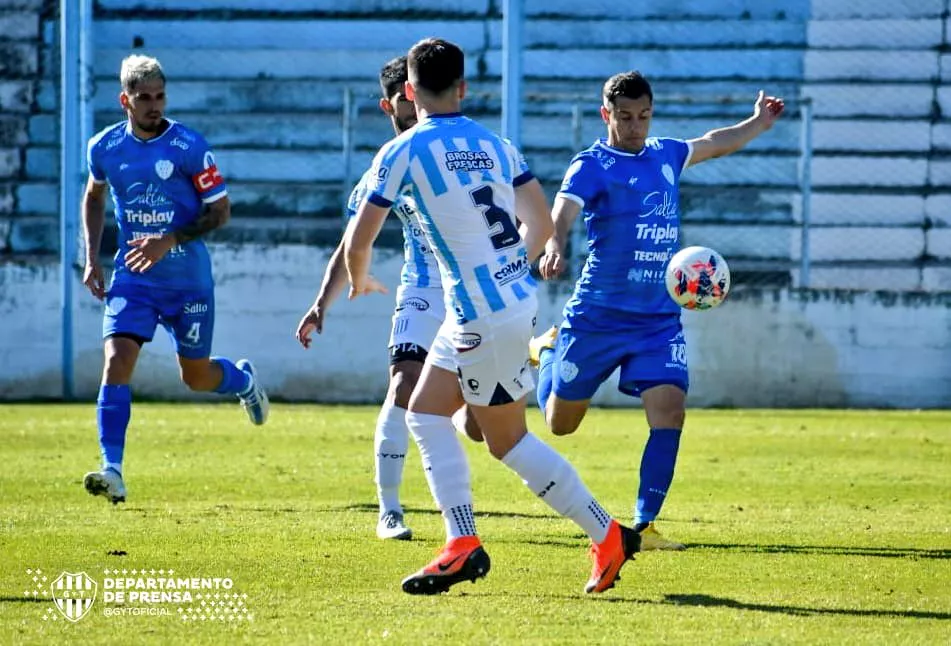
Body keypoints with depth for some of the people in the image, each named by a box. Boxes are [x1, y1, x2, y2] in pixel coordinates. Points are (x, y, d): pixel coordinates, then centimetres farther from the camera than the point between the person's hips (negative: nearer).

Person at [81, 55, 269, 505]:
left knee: (196, 377, 10)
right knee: (117, 362, -17)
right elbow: (94, 196, 19)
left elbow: (220, 211, -8)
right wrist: (92, 258, 10)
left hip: (188, 278, -2)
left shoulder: (190, 147, -13)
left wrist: (169, 240, -21)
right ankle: (111, 471, -19)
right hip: (133, 278, 2)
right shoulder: (105, 148, -2)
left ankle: (243, 380, 47)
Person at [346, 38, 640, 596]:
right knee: (426, 415, 16)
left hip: (482, 314, -7)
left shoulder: (402, 153, -10)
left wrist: (359, 280, 15)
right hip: (514, 295, 7)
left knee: (508, 440, 4)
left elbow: (359, 240, -7)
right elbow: (542, 224, 12)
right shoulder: (496, 145, 8)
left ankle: (607, 535, 5)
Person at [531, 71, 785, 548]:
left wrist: (758, 123, 40)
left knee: (669, 412, -17)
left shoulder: (665, 155, 10)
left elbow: (713, 144, 32)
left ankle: (643, 527, -12)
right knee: (560, 423, 12)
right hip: (597, 317, -4)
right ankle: (547, 350, 47)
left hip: (660, 320, 4)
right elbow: (564, 209, -29)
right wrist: (554, 246, -49)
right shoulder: (593, 165, -10)